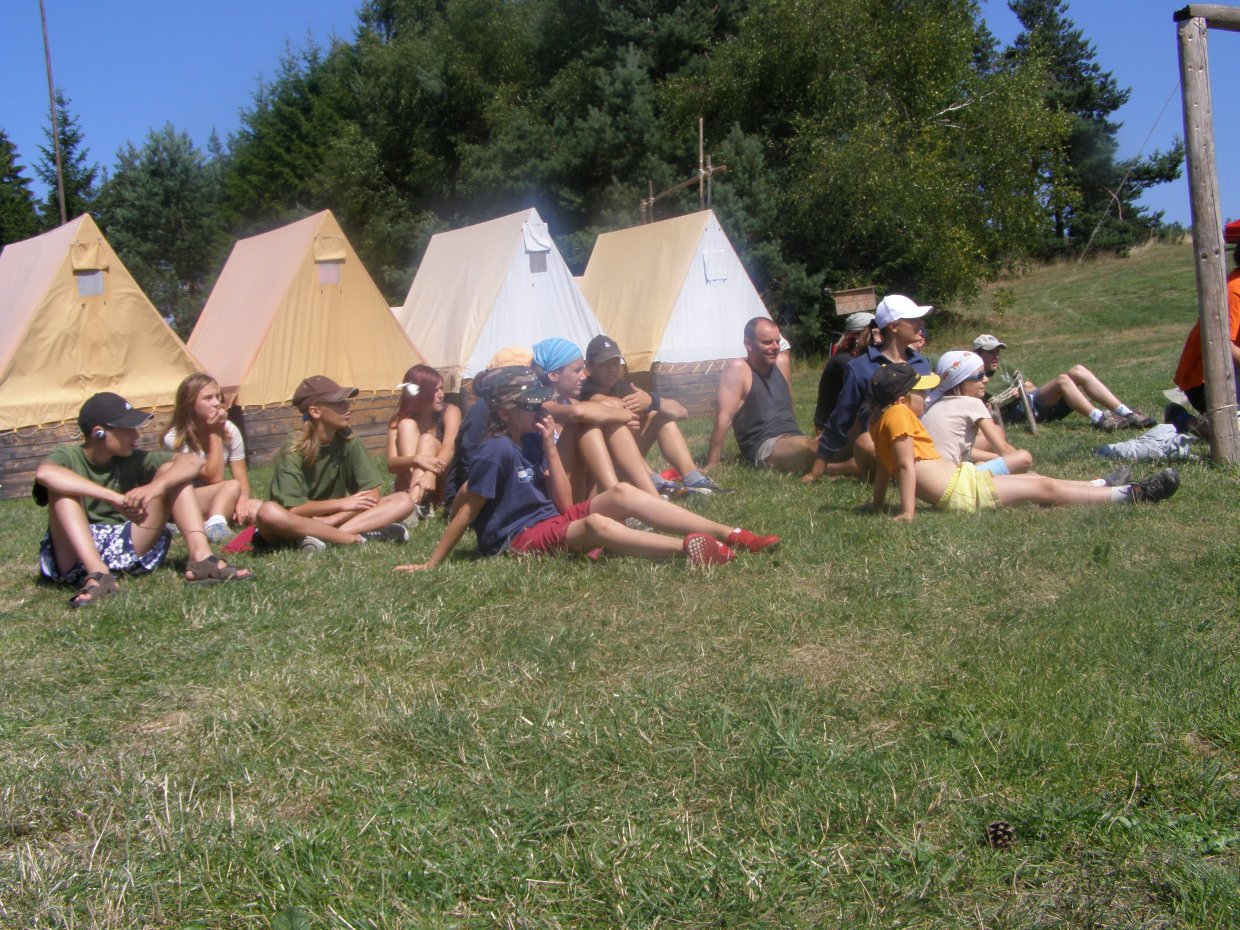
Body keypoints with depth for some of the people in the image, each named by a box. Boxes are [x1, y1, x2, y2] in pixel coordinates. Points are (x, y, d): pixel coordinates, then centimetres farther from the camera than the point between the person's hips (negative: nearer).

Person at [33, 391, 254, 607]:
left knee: (171, 472, -5)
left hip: (127, 550, 3)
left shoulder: (132, 461, 5)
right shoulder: (69, 457, -5)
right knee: (62, 489, -26)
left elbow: (192, 461, -6)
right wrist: (115, 498, -37)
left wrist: (156, 487, -27)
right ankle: (98, 575, -42)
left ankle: (201, 558, -26)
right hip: (75, 557, -3)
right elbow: (44, 473, -31)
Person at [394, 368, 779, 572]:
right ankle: (688, 548, -50)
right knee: (595, 523, -36)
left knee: (621, 493, -11)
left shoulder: (534, 441, 8)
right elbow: (465, 511, -11)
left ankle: (731, 535, -21)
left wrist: (550, 448, -4)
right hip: (517, 540, -8)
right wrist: (430, 564, -11)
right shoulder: (496, 450, -15)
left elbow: (565, 504, 3)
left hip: (553, 521, 8)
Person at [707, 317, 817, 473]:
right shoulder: (737, 369, -9)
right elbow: (724, 418, -16)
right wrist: (711, 465, -20)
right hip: (763, 448, -7)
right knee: (808, 447, -36)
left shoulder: (782, 362, 12)